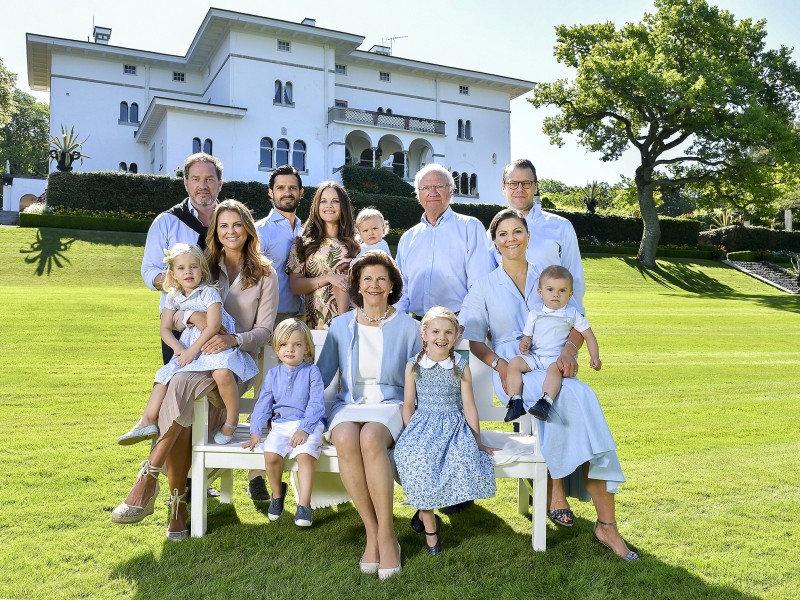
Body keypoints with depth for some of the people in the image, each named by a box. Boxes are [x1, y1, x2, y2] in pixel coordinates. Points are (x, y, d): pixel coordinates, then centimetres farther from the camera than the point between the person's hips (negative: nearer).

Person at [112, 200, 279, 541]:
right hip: (197, 359, 3)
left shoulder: (264, 275, 7)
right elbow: (172, 314, 8)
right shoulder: (204, 268, 16)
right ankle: (177, 502, -23)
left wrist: (234, 339, -21)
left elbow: (264, 330, 0)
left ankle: (149, 480, -31)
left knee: (180, 385, -34)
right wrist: (194, 315, -16)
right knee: (183, 413, -30)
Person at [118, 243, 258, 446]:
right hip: (188, 344, 7)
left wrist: (192, 350, -20)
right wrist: (178, 347, -12)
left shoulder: (209, 292, -11)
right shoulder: (173, 297, 9)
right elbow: (165, 328, 8)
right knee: (165, 376, -1)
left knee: (222, 374, -34)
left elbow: (213, 326, -20)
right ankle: (148, 422, 5)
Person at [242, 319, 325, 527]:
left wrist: (304, 429, -16)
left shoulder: (311, 371, 0)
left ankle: (304, 504, -19)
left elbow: (316, 404, -6)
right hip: (280, 425, 3)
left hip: (307, 424, -3)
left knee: (305, 454, -30)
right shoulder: (273, 374, 11)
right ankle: (277, 493, 6)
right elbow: (263, 405, 11)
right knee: (271, 454, -23)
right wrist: (255, 432, 1)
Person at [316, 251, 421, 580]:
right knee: (346, 441, -34)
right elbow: (322, 374, 13)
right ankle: (372, 532, -18)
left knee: (370, 438, -36)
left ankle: (386, 535, -23)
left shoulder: (408, 327, 5)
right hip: (349, 404, 2)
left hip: (389, 404, -2)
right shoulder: (340, 325, 10)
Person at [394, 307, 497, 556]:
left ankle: (425, 509, -9)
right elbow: (409, 404, 7)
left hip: (454, 425, 0)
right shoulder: (414, 366, 3)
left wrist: (477, 441, 4)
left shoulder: (461, 367, 2)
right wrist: (410, 434, -2)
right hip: (423, 424, 0)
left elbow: (469, 407, 4)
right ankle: (430, 523, -13)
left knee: (463, 458, -31)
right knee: (412, 456, -31)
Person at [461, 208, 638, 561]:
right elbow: (471, 337, 5)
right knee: (572, 399, -35)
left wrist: (569, 349, -11)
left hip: (552, 368, 2)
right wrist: (499, 364, -13)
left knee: (580, 403, -30)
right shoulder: (485, 287, 11)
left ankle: (606, 524, -25)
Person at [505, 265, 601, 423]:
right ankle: (515, 402, -23)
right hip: (534, 356, 3)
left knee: (555, 368, -37)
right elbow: (527, 335, 14)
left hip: (557, 358, -3)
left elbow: (588, 335, 10)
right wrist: (524, 343, -11)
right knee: (514, 363, -22)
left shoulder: (572, 314, 7)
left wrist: (595, 357, -2)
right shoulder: (535, 313, 11)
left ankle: (545, 402, -48)